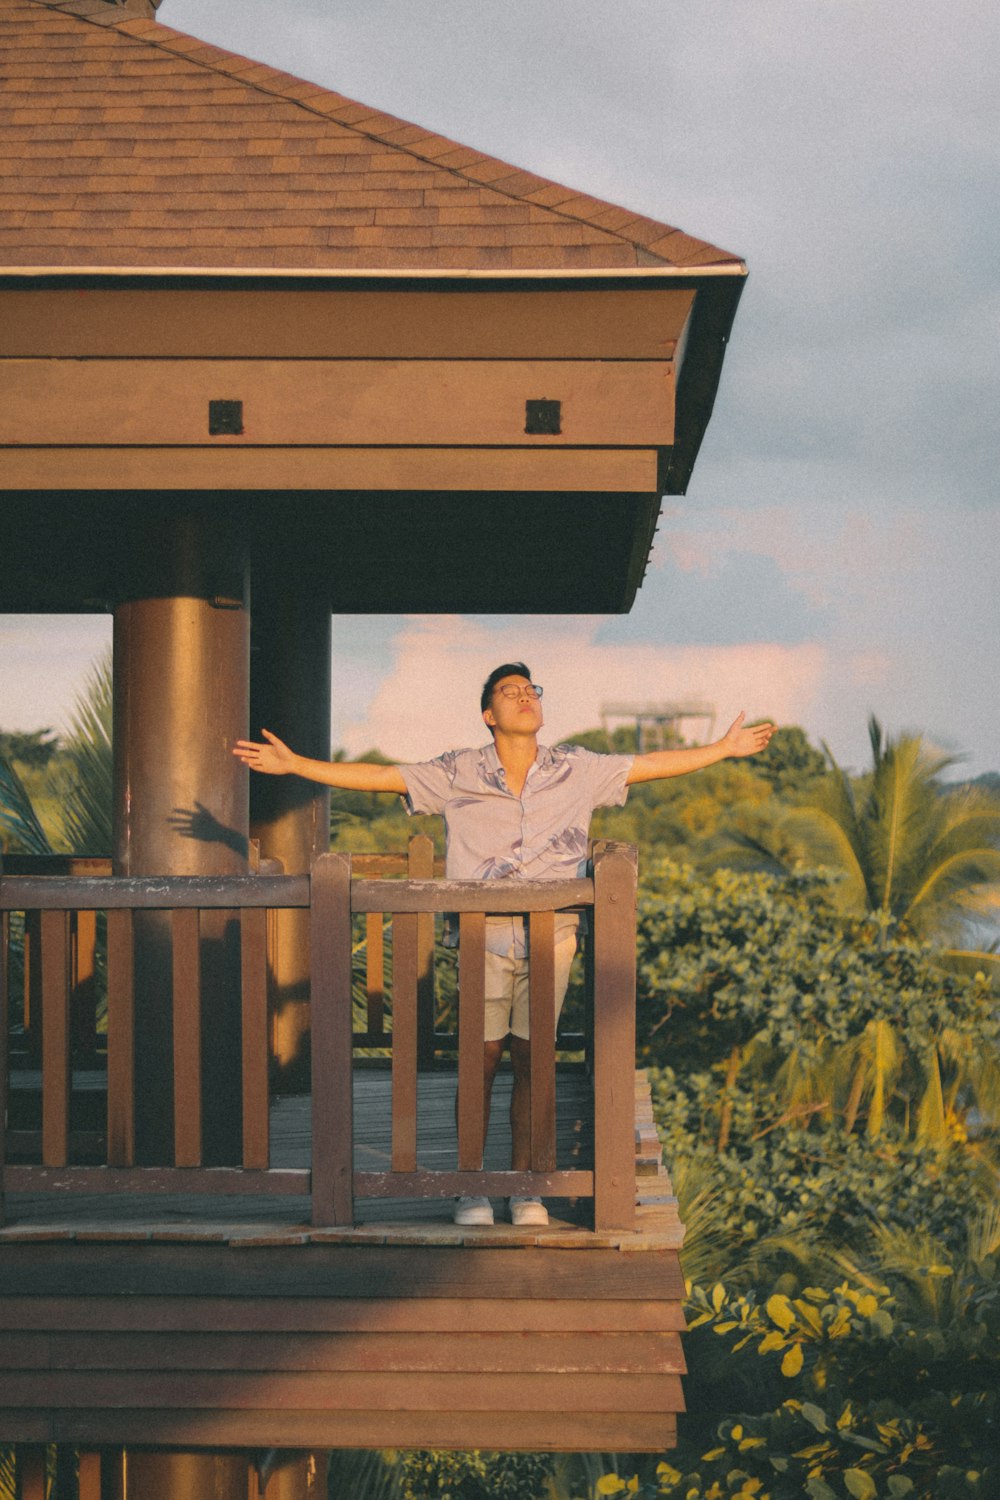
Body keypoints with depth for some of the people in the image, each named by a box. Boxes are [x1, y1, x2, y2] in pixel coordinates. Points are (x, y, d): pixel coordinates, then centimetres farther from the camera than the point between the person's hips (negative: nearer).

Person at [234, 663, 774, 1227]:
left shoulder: (577, 771, 8)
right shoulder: (458, 774, 4)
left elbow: (654, 764, 16)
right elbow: (376, 776, 4)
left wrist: (725, 748, 17)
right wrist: (293, 764, 1)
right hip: (484, 933, -1)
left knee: (531, 1058, 2)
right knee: (482, 1058, -4)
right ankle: (471, 1191, 6)